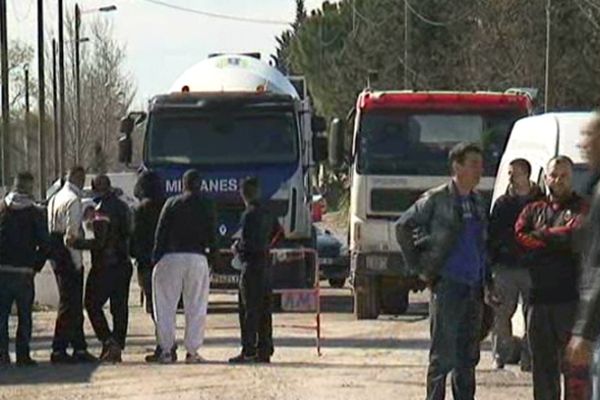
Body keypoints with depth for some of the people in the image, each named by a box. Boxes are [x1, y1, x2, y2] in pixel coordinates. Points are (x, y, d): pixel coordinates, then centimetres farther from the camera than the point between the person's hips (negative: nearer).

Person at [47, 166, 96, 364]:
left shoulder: (54, 199, 15)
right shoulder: (73, 200, -13)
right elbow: (71, 234, -19)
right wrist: (78, 262, -15)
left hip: (57, 257, 9)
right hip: (69, 258, -9)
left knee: (73, 304, 14)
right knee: (69, 304, -6)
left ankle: (79, 347, 17)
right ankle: (59, 350, -7)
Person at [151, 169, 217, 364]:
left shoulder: (172, 204, 3)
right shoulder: (207, 206, 6)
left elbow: (161, 232, 0)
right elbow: (212, 235, 4)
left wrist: (156, 258, 4)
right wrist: (211, 254, 12)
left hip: (171, 258, -1)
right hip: (198, 258, 1)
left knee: (166, 305, 5)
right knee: (196, 307, 6)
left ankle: (166, 350, -1)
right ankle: (192, 350, 1)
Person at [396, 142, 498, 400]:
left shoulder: (478, 203, 14)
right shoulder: (437, 200, -4)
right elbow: (403, 227, -1)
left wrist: (488, 285, 13)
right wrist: (420, 269, -3)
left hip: (474, 289, 6)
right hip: (447, 285, -6)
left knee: (468, 357, 9)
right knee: (443, 356, -6)